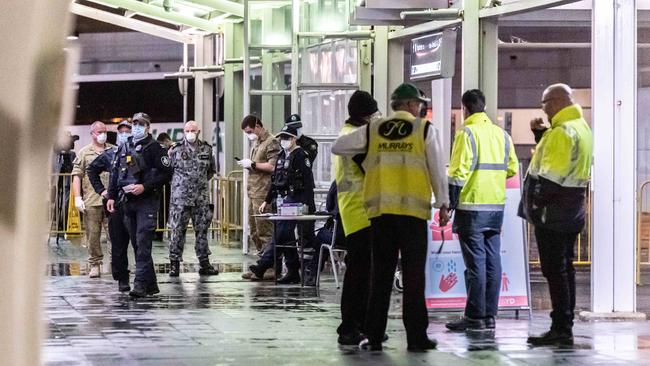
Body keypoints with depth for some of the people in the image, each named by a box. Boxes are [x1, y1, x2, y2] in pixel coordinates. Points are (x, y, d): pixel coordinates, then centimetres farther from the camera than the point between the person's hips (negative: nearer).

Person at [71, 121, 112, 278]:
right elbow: (76, 176, 4)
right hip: (91, 200, -1)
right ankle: (95, 265, 9)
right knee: (93, 234, 0)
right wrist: (77, 197, -5)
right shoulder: (84, 153, 8)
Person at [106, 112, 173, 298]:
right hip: (127, 202, 6)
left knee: (143, 243, -13)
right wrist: (111, 196, 11)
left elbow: (166, 173, -7)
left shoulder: (153, 147, -3)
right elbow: (115, 173, 20)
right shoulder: (124, 148, 15)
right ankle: (151, 284, 15)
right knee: (136, 243, 8)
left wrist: (145, 187, -15)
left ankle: (140, 283, -17)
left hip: (146, 201, -6)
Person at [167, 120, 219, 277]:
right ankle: (174, 264, 2)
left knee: (202, 230, 7)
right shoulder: (176, 150, -1)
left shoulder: (206, 149, 7)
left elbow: (211, 170, 20)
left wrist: (202, 181, 10)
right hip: (180, 198, -3)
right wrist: (178, 182, 4)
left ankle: (204, 263, 13)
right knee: (178, 230, -3)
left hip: (201, 198, 3)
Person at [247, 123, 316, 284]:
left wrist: (306, 204, -21)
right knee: (286, 236, 8)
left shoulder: (300, 156, -8)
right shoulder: (282, 156, 16)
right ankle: (293, 272, 11)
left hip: (294, 201, -9)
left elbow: (308, 182, -15)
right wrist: (267, 201, 20)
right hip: (282, 200, 9)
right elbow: (275, 180, 23)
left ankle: (262, 267, -12)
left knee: (280, 234, -10)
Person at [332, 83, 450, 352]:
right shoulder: (425, 130, 3)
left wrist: (361, 151, 31)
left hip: (380, 211, 3)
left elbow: (338, 147, 15)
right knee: (414, 275, 2)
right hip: (414, 211, -3)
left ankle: (374, 337, 6)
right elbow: (437, 170, 2)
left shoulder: (372, 130, 9)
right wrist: (443, 204, 10)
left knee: (380, 274, 7)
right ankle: (416, 337, 1)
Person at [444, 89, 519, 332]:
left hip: (472, 205, -6)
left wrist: (451, 201, -9)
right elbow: (512, 168, 12)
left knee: (475, 261, -5)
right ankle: (490, 315, 11)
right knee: (492, 260, 9)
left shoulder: (467, 134, -10)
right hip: (497, 205, 6)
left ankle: (475, 316, -4)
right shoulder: (501, 134, 11)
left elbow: (459, 171, -15)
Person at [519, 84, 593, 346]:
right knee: (564, 268, 14)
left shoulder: (562, 131, -17)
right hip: (572, 211, 10)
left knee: (554, 269, -8)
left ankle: (560, 329, -9)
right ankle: (565, 328, 18)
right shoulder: (581, 128, 15)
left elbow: (552, 173, -22)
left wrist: (536, 204, -16)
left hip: (553, 213, -10)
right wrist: (541, 135, 12)